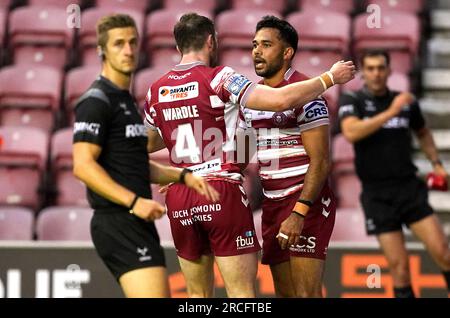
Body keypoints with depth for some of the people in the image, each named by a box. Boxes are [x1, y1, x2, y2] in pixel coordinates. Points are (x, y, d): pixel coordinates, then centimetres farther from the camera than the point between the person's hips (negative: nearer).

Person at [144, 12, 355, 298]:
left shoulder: (157, 91, 10)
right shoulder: (219, 78, -7)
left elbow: (148, 143, 26)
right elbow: (281, 100, -17)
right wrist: (330, 78, -6)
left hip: (179, 199, 5)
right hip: (222, 193, -5)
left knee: (198, 294, 13)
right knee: (242, 294, -3)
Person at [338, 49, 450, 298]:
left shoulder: (407, 102, 7)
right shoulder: (352, 101, -2)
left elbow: (422, 133, 27)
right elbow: (351, 132, -23)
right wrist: (390, 112, -26)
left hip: (409, 187, 2)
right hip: (377, 193, -2)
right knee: (399, 266, -6)